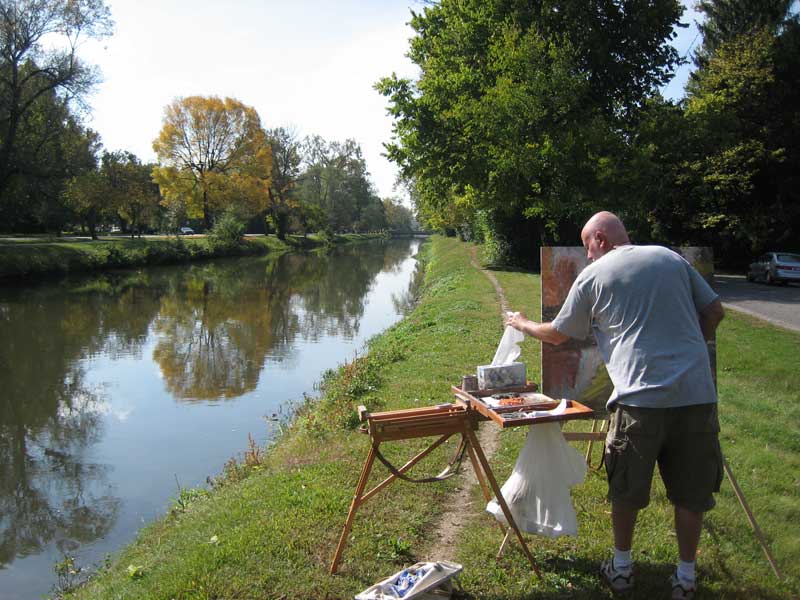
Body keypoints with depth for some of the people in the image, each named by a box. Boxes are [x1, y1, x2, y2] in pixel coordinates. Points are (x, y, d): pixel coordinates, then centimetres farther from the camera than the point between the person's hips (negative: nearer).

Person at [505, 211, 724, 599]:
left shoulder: (592, 276, 3)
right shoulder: (672, 258, 11)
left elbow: (557, 334, 12)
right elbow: (714, 312, 14)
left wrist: (522, 324, 31)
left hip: (640, 397, -3)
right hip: (697, 393, 3)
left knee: (626, 491, 16)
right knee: (690, 492, 15)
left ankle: (621, 568, 32)